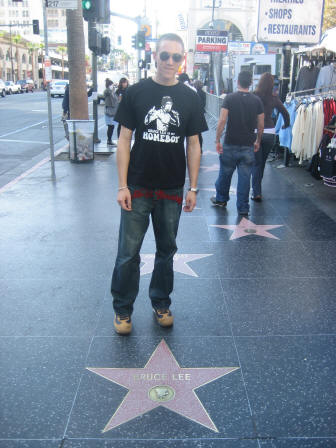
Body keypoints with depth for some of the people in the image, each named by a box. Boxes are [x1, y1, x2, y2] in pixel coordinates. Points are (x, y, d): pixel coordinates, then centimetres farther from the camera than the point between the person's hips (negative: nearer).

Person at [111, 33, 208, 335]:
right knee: (128, 253, 2)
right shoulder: (136, 93, -2)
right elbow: (124, 140, -2)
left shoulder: (189, 98, 4)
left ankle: (161, 304, 33)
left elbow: (193, 145, 7)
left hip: (172, 190, 2)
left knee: (167, 250, 14)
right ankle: (123, 309, 21)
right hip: (138, 188, -2)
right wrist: (122, 185, -7)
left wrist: (193, 188, 3)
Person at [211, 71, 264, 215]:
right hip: (248, 145, 1)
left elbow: (222, 120, -12)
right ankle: (243, 208, 10)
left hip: (230, 144, -1)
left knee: (225, 173, 16)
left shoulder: (229, 98, -5)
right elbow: (261, 125, 5)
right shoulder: (256, 100, 2)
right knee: (245, 176, 5)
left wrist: (217, 140, -7)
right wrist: (258, 141, 19)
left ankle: (221, 199, 33)